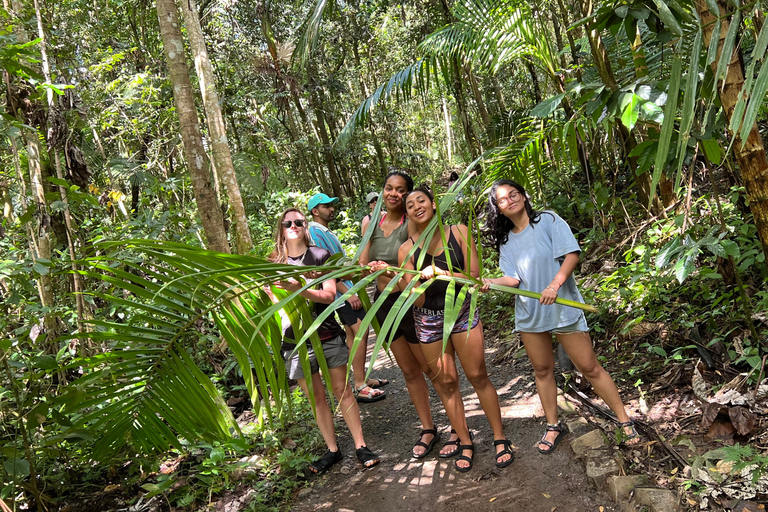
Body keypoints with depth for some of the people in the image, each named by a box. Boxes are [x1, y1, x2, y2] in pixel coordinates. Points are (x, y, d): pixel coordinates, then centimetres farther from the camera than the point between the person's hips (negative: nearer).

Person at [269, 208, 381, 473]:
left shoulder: (320, 255, -1)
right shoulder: (274, 263, 5)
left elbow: (329, 295, -11)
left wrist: (299, 289, -26)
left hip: (328, 335, -1)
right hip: (296, 341, 1)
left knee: (342, 391, 4)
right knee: (316, 397, 8)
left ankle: (361, 446, 14)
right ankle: (333, 450, 21)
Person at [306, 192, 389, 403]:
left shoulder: (327, 232, 17)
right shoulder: (315, 232, -14)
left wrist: (354, 288, 20)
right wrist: (348, 293, -22)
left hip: (346, 288, 10)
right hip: (342, 291, -10)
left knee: (353, 334, 13)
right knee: (361, 331, -13)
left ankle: (362, 379, 22)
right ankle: (360, 387, -10)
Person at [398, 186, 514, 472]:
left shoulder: (459, 233, -3)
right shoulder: (407, 249, -3)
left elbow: (473, 276, -11)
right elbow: (416, 301, -7)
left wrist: (441, 272, -24)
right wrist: (421, 279, -26)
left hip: (462, 311, -1)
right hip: (428, 320, 1)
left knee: (478, 375, 0)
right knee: (445, 382, 6)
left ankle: (500, 438, 14)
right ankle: (465, 443, 20)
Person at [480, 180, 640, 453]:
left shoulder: (548, 221, -4)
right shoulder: (506, 241, 7)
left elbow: (572, 254, -14)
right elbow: (513, 278, -3)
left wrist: (555, 284, -28)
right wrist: (489, 283, -22)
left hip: (562, 307, -4)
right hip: (529, 315, 4)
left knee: (590, 367, 0)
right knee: (542, 370, 12)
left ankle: (625, 421, 13)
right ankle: (553, 426, 25)